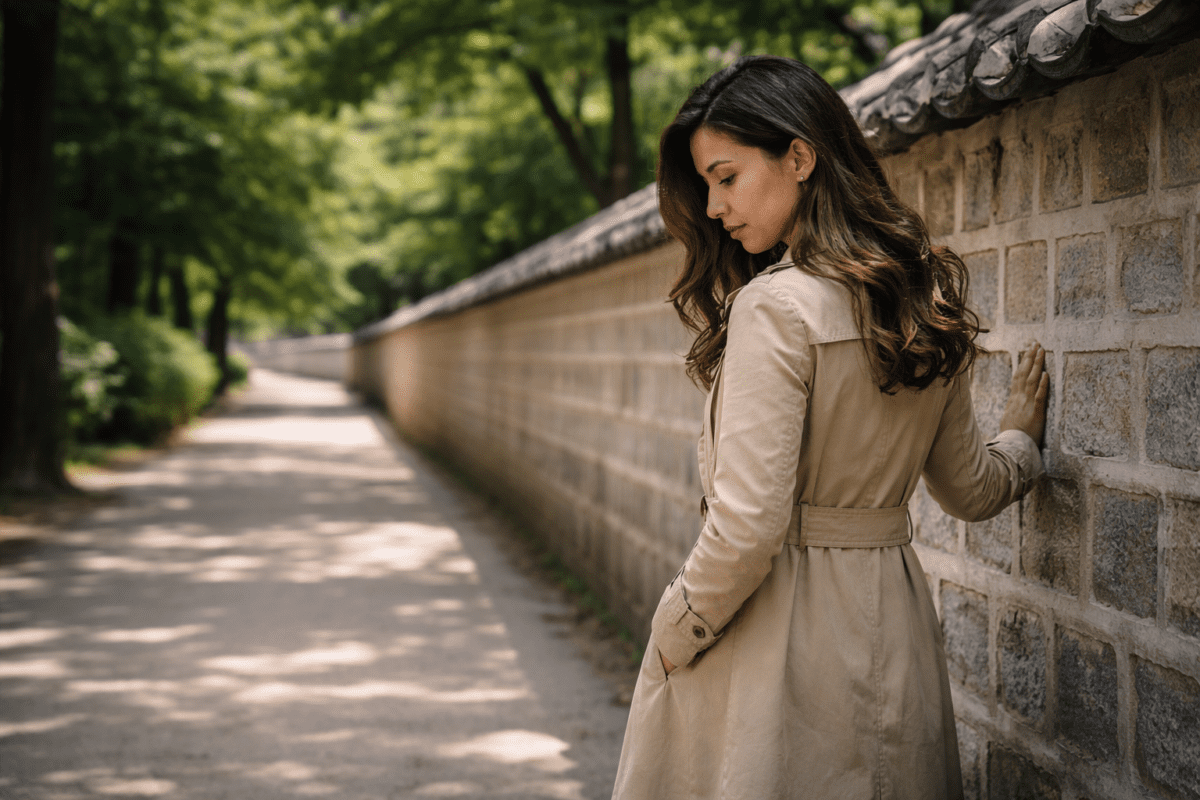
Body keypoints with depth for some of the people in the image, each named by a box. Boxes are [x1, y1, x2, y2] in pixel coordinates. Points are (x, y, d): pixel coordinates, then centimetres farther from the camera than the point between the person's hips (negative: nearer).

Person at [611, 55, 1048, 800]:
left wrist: (672, 636, -9)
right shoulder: (925, 303, 5)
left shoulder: (778, 305, -19)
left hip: (777, 627, -8)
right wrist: (1021, 441, 37)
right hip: (895, 623, 8)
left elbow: (748, 525, -24)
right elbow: (973, 488, 15)